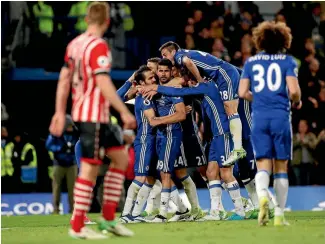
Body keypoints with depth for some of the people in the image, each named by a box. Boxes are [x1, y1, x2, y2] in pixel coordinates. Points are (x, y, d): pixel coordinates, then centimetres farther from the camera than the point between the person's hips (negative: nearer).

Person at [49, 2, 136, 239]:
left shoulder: (75, 44, 10)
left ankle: (108, 218, 14)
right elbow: (103, 83, -23)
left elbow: (64, 79, 12)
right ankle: (78, 227, 1)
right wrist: (125, 112, -21)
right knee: (90, 168, -4)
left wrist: (60, 113, 15)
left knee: (121, 158, 13)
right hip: (93, 115, -9)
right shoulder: (98, 46, -16)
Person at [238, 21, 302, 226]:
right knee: (281, 167, 8)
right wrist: (297, 102, 12)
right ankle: (279, 215, 8)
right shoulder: (288, 61, 1)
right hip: (281, 116, -2)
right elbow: (293, 90, -10)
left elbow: (243, 93, 5)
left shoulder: (251, 62, 9)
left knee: (263, 165, 2)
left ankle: (262, 196, -30)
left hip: (259, 117, 2)